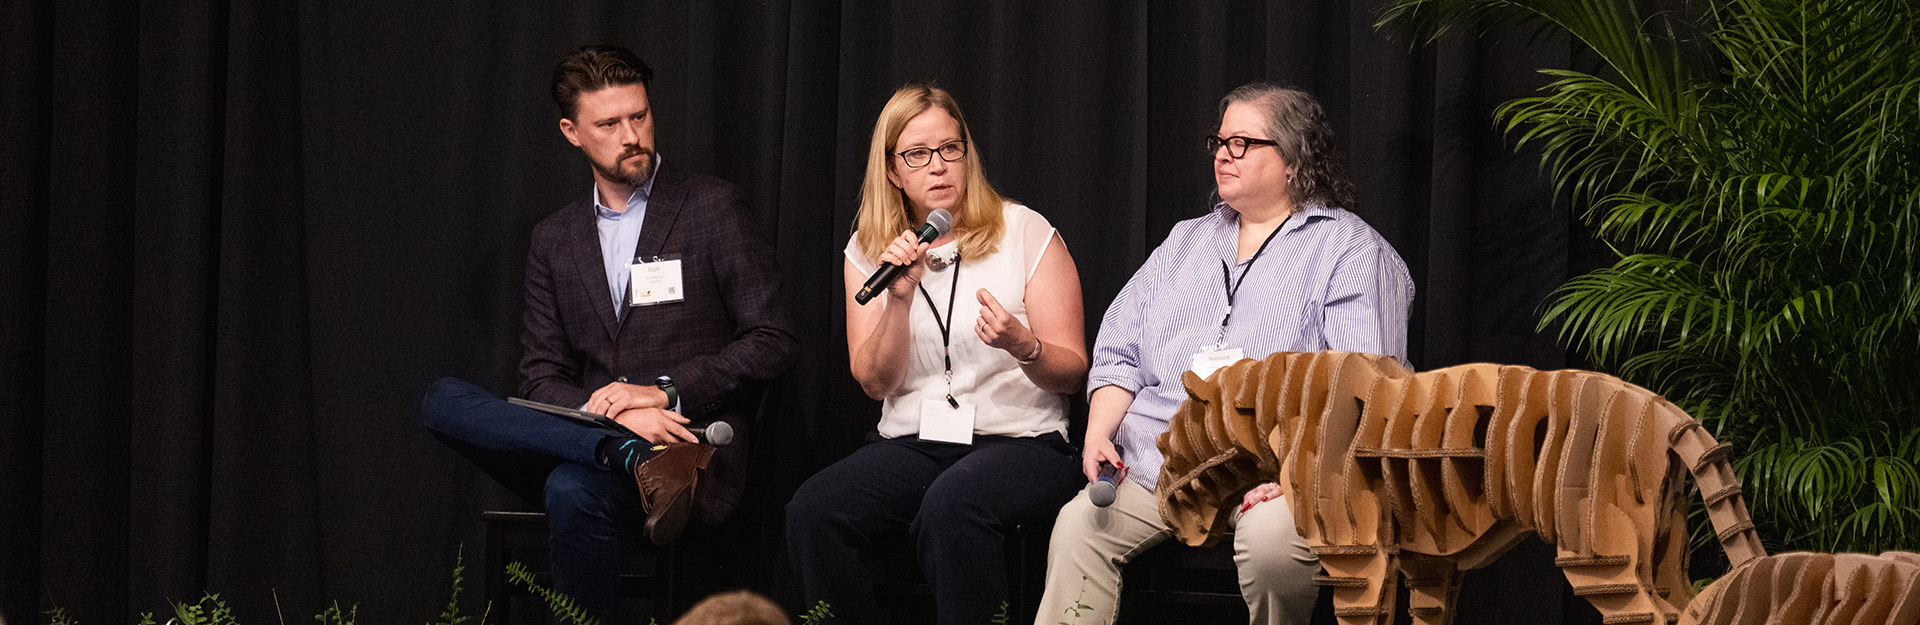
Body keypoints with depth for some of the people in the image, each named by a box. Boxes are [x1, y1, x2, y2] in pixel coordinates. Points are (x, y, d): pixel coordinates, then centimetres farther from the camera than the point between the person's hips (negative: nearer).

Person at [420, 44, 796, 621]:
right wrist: (615, 416, -12)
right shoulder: (554, 239, 18)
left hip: (689, 440, -5)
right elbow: (541, 380, 10)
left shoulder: (712, 207, 5)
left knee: (573, 488, -38)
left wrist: (666, 392, -11)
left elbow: (772, 342, 0)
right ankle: (633, 458, -33)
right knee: (442, 400, -22)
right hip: (588, 432, 5)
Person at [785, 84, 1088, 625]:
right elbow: (876, 381, 5)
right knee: (811, 511, -27)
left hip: (1020, 439, -3)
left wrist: (1024, 347, -21)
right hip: (910, 445, 3)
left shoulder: (1025, 232, 3)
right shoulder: (868, 251, 12)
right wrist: (900, 299, -11)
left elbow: (1071, 371, 2)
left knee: (950, 505, -39)